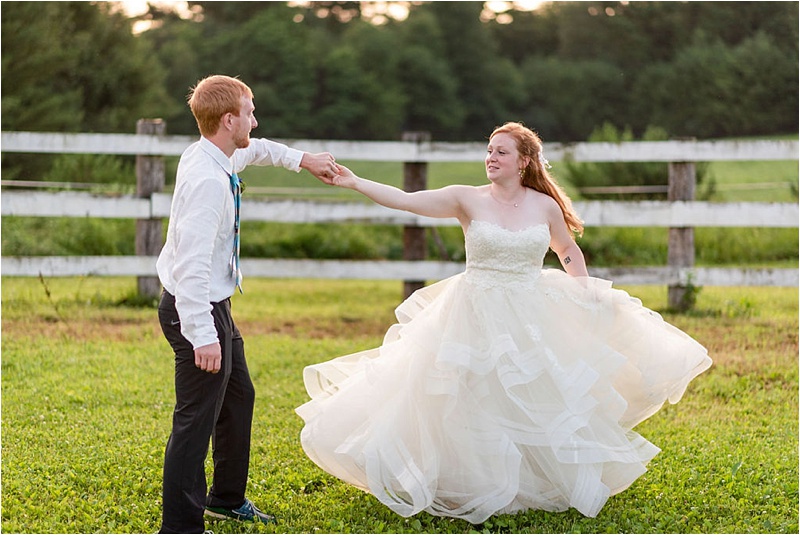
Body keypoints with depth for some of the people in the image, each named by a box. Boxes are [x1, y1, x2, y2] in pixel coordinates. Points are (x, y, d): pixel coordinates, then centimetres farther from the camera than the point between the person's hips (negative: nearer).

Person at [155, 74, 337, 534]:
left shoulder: (211, 155, 3)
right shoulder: (208, 180, -27)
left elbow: (254, 150, 30)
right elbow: (192, 263, -32)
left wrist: (303, 160, 30)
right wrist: (202, 334, -32)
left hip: (215, 304, 11)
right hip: (198, 309, -11)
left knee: (239, 397, 25)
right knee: (197, 418, -7)